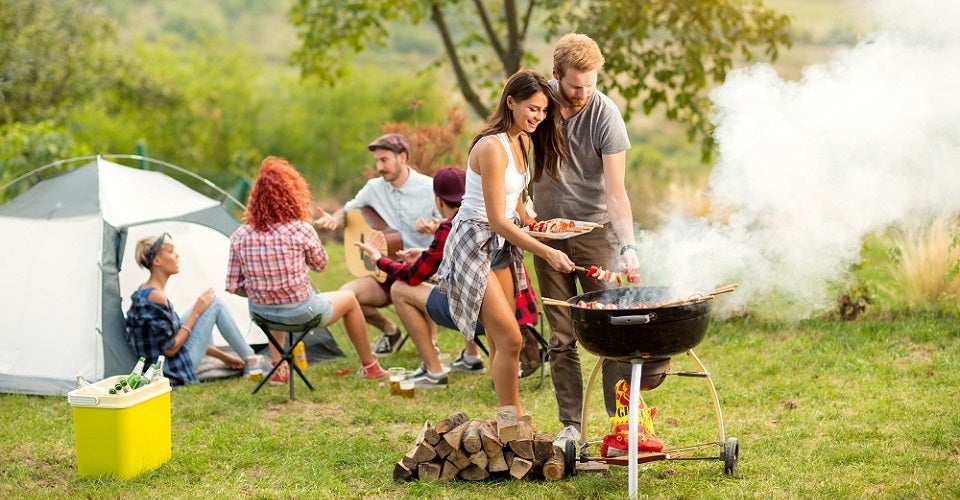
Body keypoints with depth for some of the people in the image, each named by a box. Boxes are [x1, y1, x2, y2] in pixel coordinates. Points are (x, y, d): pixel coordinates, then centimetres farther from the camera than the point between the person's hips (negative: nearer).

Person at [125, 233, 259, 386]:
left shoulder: (145, 292, 10)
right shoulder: (155, 297, -22)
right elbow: (170, 349, -21)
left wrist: (221, 355, 16)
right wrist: (195, 313, -12)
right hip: (175, 372, -10)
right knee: (216, 304, -4)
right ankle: (249, 360, 11)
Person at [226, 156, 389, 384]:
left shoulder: (240, 237, -8)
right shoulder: (301, 230, -16)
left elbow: (234, 286, -4)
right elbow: (320, 265, 2)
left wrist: (259, 293, 11)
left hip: (261, 314, 4)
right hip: (301, 313, -4)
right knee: (349, 299, 26)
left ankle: (278, 369, 38)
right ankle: (369, 366, 39)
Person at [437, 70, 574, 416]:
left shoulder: (523, 140, 6)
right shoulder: (492, 147, -23)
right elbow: (497, 220, -25)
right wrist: (547, 253, -28)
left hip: (503, 244, 9)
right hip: (475, 243, -9)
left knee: (501, 342, 11)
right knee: (510, 340, -13)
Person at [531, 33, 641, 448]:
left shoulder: (605, 114, -16)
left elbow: (615, 191, -19)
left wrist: (629, 246, -32)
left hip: (595, 229, -3)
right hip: (547, 232, 3)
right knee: (561, 337, 5)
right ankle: (570, 425, 12)